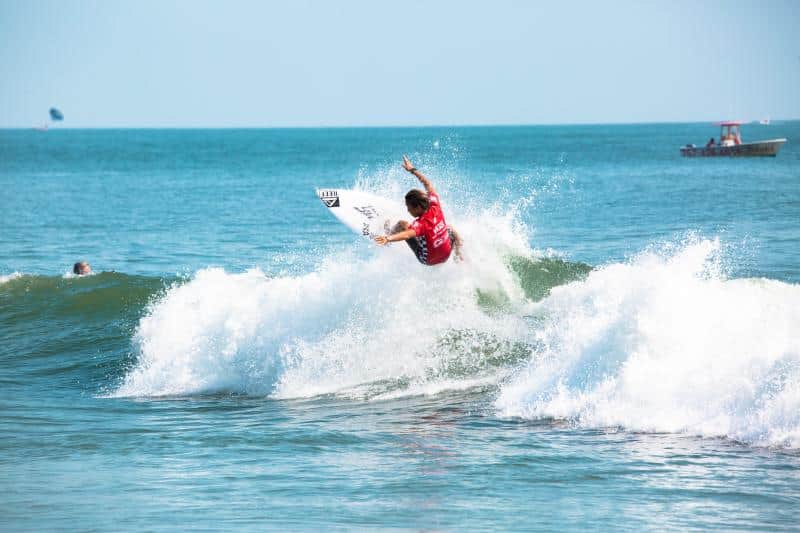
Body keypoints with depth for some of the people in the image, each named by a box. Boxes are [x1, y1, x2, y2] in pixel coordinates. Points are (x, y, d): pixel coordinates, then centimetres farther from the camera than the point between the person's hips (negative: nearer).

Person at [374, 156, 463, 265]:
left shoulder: (421, 224, -33)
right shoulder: (435, 207, -16)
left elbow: (407, 235, -55)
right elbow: (427, 184, -1)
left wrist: (388, 238, -70)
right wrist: (412, 170, 10)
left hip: (428, 259, -6)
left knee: (403, 224, -10)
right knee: (450, 230, 40)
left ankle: (389, 234, 17)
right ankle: (459, 256, 38)